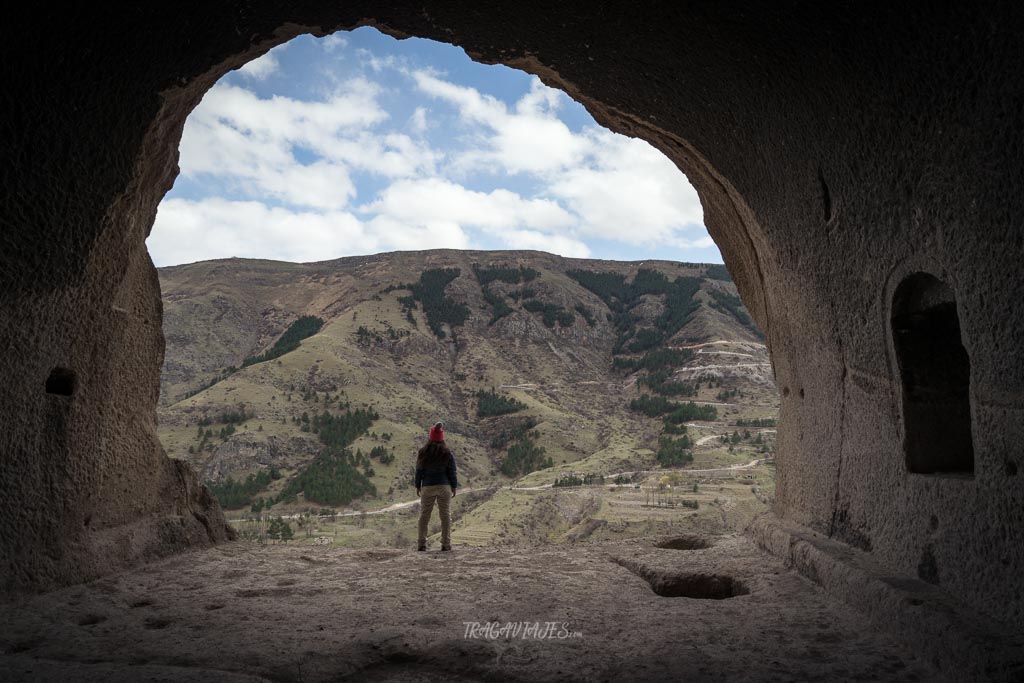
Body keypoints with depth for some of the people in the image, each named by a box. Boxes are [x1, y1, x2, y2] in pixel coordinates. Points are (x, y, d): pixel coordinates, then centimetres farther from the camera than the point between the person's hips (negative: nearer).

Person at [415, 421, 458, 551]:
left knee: (424, 515, 9)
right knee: (445, 515, 4)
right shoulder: (447, 453, -4)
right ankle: (446, 544, 2)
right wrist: (454, 487, 8)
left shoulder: (423, 453, -2)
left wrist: (418, 486, 12)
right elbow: (452, 472, -1)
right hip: (444, 487, -1)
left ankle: (422, 544, 6)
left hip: (427, 487, 1)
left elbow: (419, 471, 2)